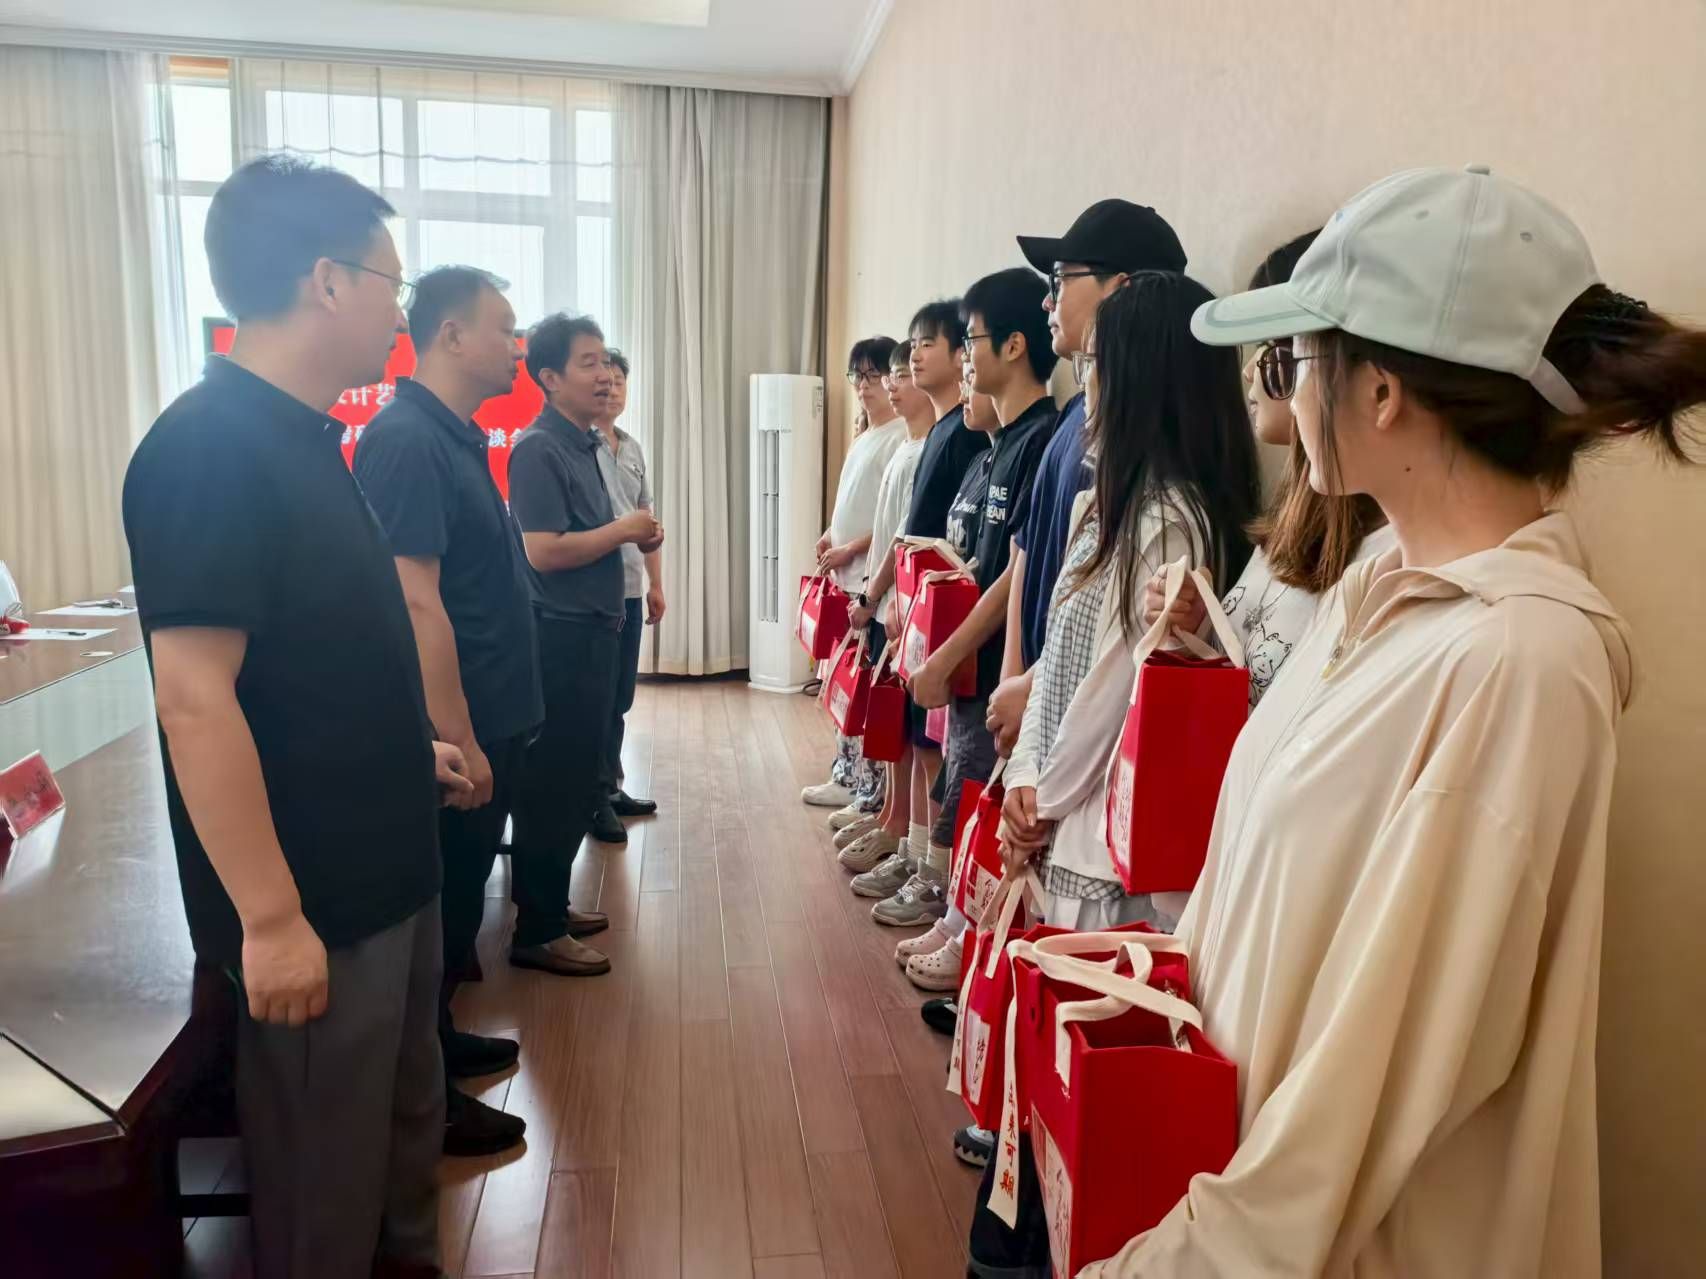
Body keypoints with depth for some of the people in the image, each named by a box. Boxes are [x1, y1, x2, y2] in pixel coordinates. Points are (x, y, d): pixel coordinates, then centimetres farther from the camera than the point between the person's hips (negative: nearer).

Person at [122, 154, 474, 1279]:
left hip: (384, 868, 9)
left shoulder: (305, 438, 8)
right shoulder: (211, 447, -21)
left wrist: (408, 747, 21)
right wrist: (271, 918, -23)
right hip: (314, 898, -9)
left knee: (404, 1117, 25)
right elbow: (196, 700, -25)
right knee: (326, 1169, 10)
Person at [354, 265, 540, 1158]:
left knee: (458, 900, 21)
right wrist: (459, 740, -23)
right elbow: (415, 604, -25)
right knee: (439, 908, 4)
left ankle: (437, 1041, 37)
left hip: (487, 716, 9)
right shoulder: (406, 441, -20)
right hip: (456, 728, -9)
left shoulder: (456, 436, 11)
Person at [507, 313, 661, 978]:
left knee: (575, 779, 16)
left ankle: (551, 903, 29)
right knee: (554, 784, -2)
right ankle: (538, 932, 9)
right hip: (560, 635, -9)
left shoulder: (583, 446, 13)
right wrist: (624, 530, -12)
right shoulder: (538, 450, -15)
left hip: (591, 631, 9)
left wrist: (638, 538, 4)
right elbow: (544, 550, -23)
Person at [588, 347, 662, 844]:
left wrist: (655, 584, 18)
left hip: (629, 591, 7)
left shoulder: (633, 448, 14)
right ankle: (596, 798, 13)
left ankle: (611, 787, 27)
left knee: (619, 697, 14)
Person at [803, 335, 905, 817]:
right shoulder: (863, 434, 18)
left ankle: (872, 794, 2)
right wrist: (830, 537, 8)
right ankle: (846, 777, 28)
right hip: (846, 577, 10)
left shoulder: (900, 436, -12)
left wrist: (849, 551, -15)